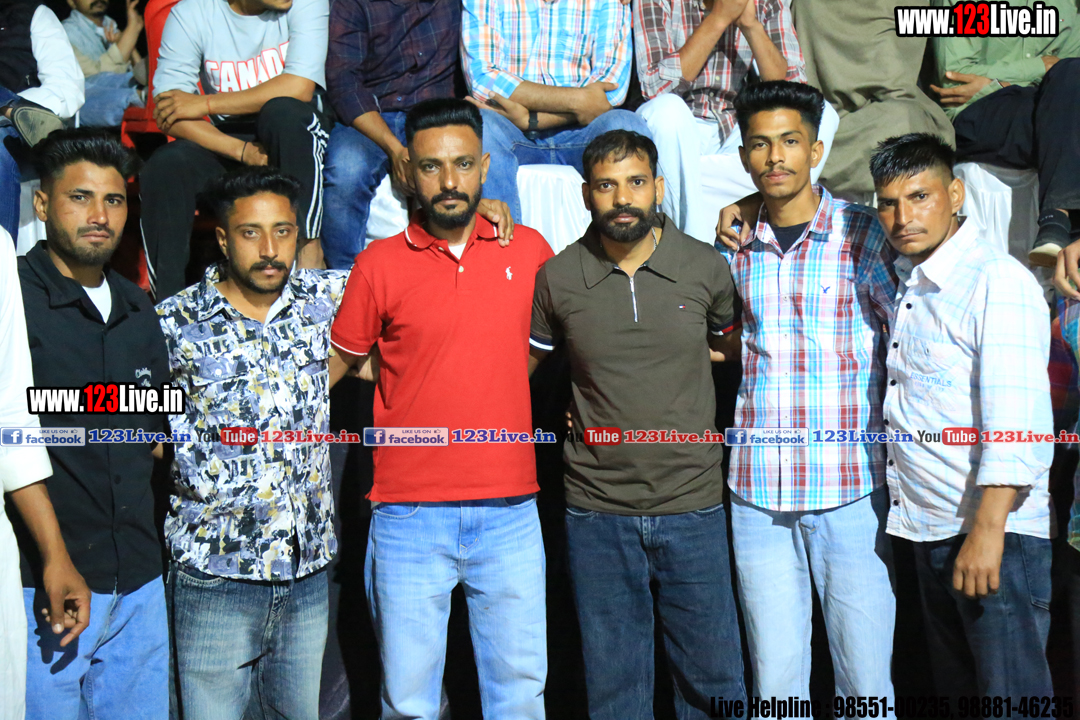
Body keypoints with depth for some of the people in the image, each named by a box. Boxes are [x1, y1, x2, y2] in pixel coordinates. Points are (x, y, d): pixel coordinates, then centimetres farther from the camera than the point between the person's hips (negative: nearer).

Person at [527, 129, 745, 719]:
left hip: (693, 508, 0)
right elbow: (522, 365, 13)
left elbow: (735, 350, 17)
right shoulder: (556, 279, -2)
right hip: (596, 514, 0)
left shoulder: (707, 268, -1)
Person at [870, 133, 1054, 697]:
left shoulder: (999, 281, -14)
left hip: (995, 532, -8)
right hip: (930, 527, 9)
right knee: (955, 690, 17)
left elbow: (1016, 423, -21)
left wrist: (987, 530, -26)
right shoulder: (909, 283, 12)